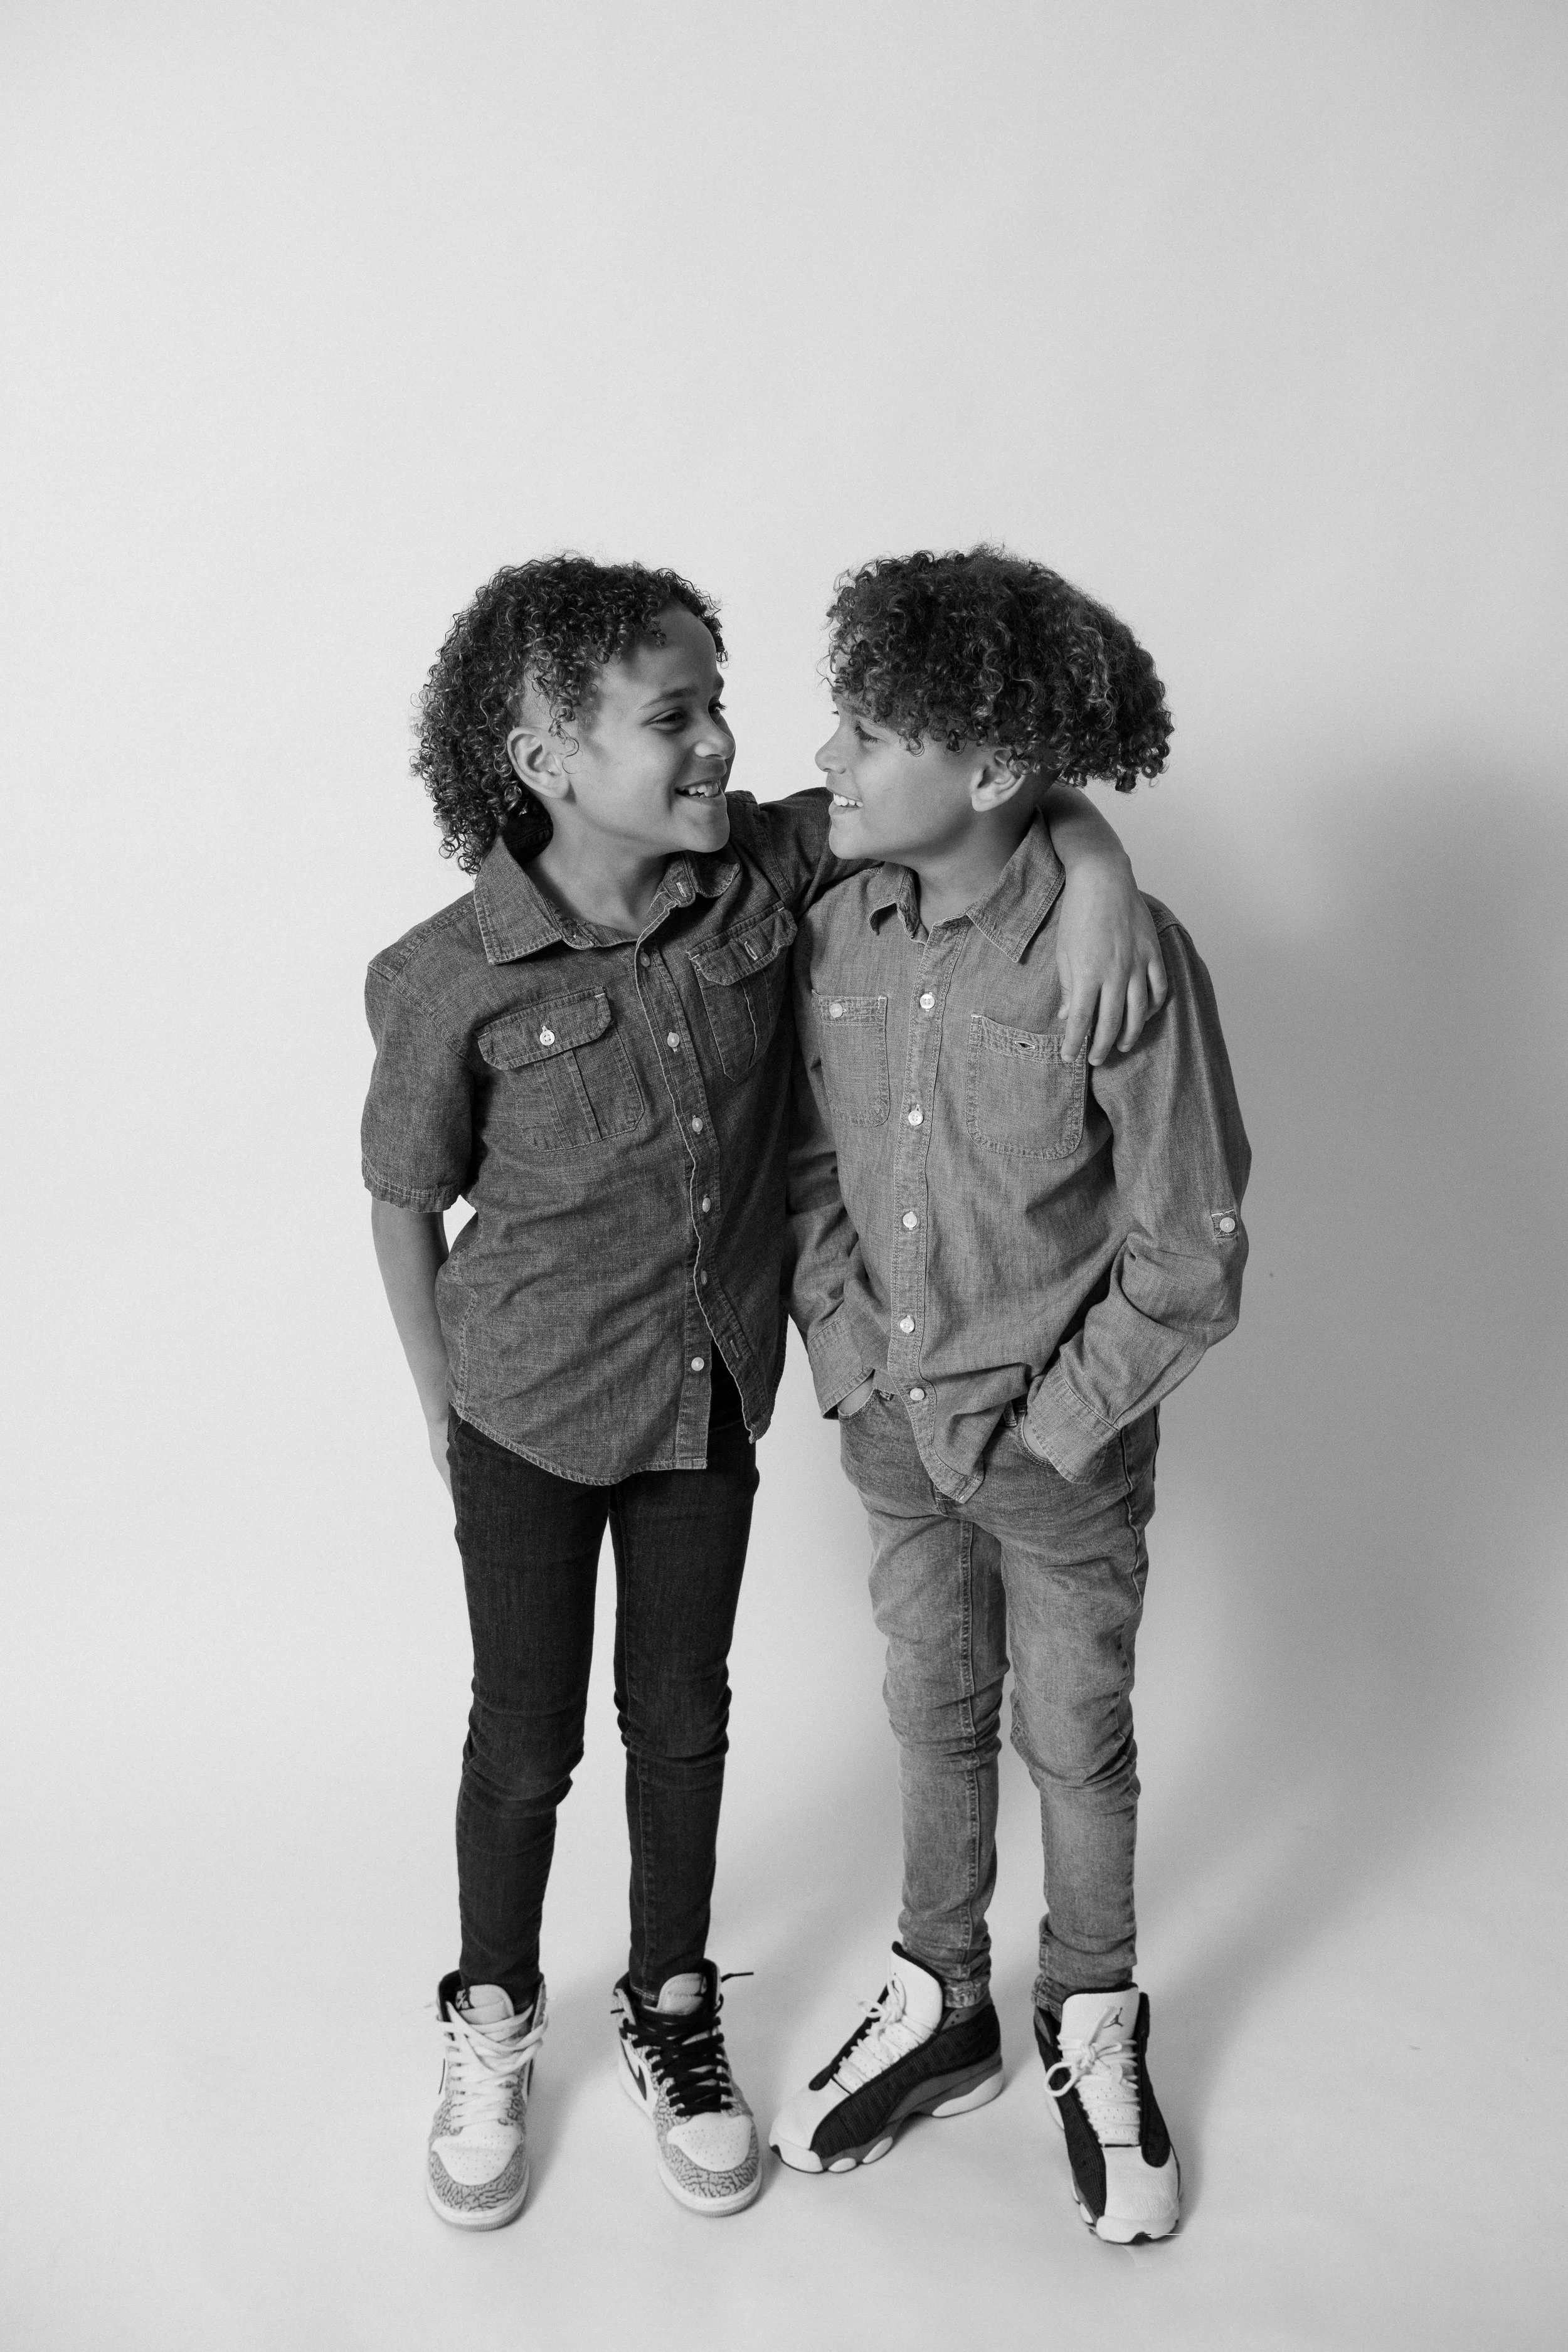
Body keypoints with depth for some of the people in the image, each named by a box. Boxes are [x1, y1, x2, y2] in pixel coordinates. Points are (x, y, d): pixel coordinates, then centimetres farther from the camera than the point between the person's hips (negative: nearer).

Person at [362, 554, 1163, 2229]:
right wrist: (441, 1406, 1)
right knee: (523, 1738, 13)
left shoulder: (765, 871, -14)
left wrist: (1097, 868, -26)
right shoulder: (451, 981, -22)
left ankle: (670, 2008, 42)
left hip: (713, 1398, 3)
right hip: (532, 1413, -3)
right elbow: (404, 1200, -7)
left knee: (683, 1721, 18)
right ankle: (492, 2018, 40)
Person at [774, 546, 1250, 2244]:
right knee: (934, 1718, 21)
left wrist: (1040, 1426, -12)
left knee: (1075, 1741, 15)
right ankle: (942, 2013, 42)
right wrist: (851, 1361, -2)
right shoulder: (833, 929, -10)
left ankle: (1093, 2033, 40)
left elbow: (1190, 1259, -17)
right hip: (894, 1421, 4)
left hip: (1063, 1439, -4)